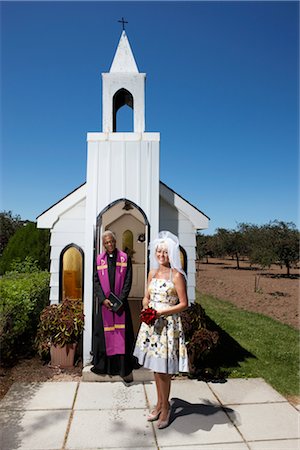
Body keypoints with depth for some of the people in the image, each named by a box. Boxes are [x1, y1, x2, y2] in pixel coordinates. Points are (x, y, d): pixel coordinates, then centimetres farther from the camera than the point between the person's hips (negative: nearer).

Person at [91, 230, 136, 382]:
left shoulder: (124, 258, 1)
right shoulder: (99, 259, 4)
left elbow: (128, 281, -2)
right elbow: (96, 281, 2)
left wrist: (120, 299, -11)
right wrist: (103, 299, -10)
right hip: (103, 302, 1)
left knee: (122, 334, 0)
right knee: (103, 333, 7)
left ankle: (124, 369, 7)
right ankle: (102, 365, 22)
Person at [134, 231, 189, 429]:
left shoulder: (177, 275, -12)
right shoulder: (153, 272, 7)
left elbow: (183, 304, -12)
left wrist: (161, 312, -17)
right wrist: (146, 308, -5)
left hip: (168, 325, -6)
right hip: (152, 324, 6)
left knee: (163, 369, 3)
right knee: (156, 367, 16)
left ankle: (165, 407, 24)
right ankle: (160, 404, 33)